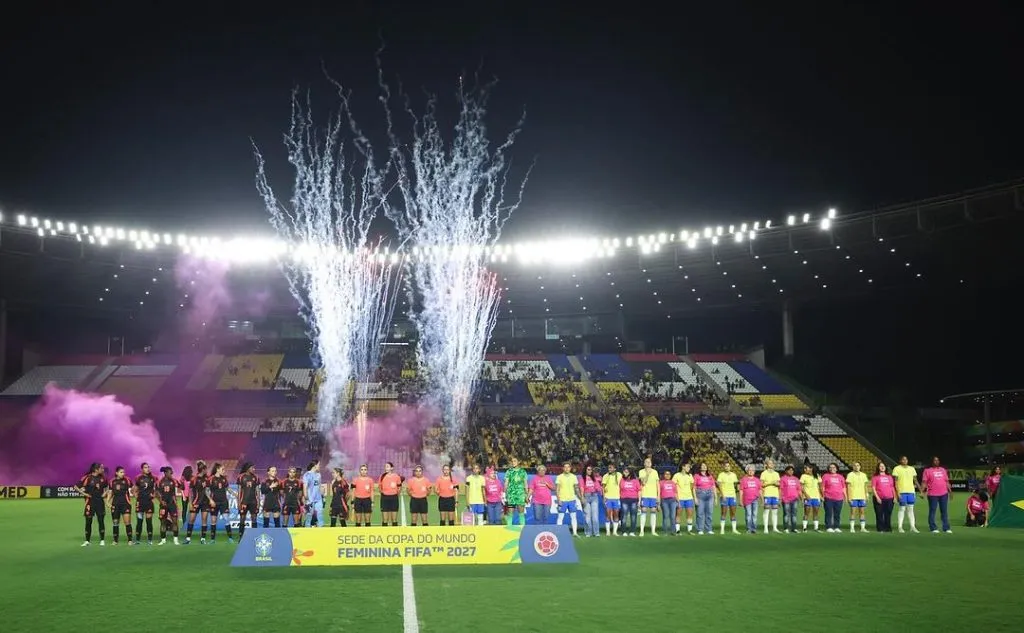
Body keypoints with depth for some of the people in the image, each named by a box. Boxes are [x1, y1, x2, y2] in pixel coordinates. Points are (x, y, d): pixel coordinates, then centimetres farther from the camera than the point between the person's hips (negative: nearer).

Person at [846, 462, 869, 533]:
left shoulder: (863, 475, 12)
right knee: (853, 512, -4)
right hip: (853, 497, -4)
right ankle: (852, 528, 0)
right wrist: (849, 497, -8)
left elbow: (865, 486, 16)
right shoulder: (850, 475, -1)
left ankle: (863, 528, 9)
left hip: (862, 497, 4)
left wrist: (866, 496, 10)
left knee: (862, 512, 4)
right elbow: (848, 487, -3)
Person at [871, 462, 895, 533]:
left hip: (889, 498, 3)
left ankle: (888, 528, 9)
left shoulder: (889, 477, 17)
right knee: (879, 514, -4)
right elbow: (873, 488, -2)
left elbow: (893, 487, 19)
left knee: (888, 514, 3)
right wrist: (877, 497, -11)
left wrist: (894, 497, 10)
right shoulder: (875, 477, 4)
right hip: (879, 499, -3)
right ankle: (880, 529, 0)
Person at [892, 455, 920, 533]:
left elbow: (915, 480, 18)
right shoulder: (897, 469, 1)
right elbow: (895, 481, -4)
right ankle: (900, 527, 0)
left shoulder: (912, 469, 15)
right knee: (902, 509, -4)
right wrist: (897, 492, -12)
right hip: (902, 492, -4)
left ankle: (913, 527, 7)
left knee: (911, 509, 5)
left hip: (911, 491, 4)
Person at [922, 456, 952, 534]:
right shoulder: (927, 471, 2)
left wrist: (950, 491, 16)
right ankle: (933, 528, 4)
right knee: (932, 511, -1)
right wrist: (922, 491, -17)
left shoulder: (943, 470, 17)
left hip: (944, 494, 4)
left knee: (944, 511, 6)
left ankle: (946, 528, 10)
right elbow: (924, 482, -5)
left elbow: (947, 482, 20)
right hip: (932, 495, -4)